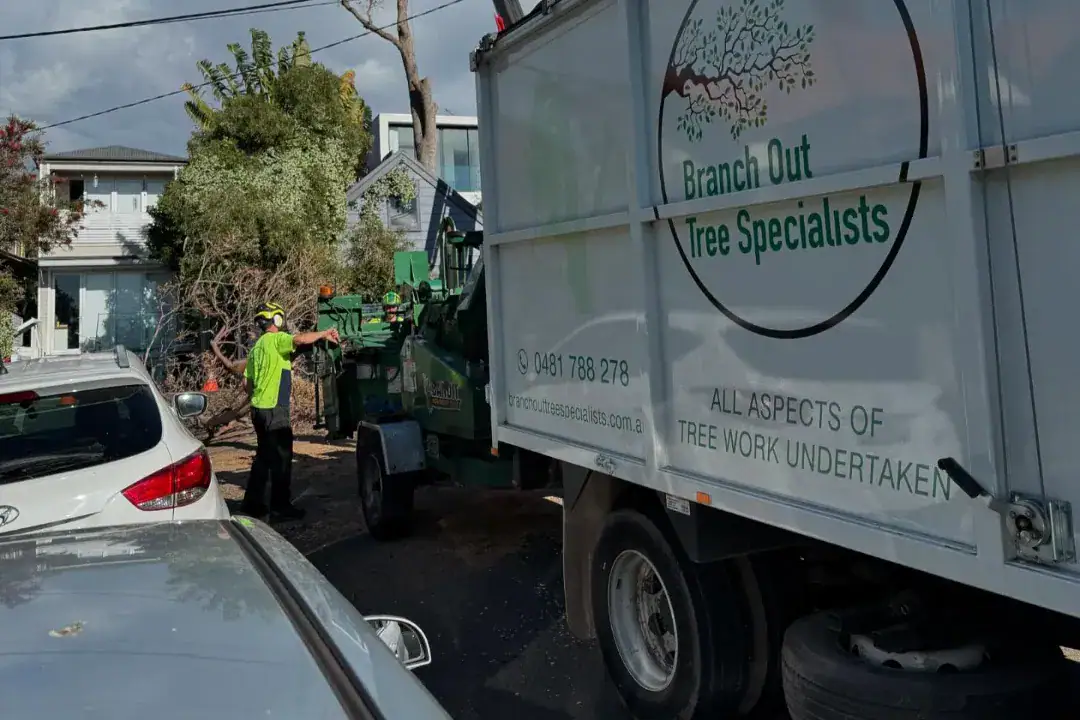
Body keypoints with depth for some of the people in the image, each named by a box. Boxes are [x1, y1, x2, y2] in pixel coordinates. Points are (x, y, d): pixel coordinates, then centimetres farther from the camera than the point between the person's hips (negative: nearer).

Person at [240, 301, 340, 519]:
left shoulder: (257, 347, 19)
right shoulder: (275, 339, -9)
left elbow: (247, 383, 19)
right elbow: (300, 339, -28)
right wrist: (324, 334, -17)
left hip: (259, 408, 10)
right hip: (274, 409, -10)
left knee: (264, 456, 15)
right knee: (281, 456, -3)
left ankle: (252, 503, 20)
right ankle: (280, 505, 1)